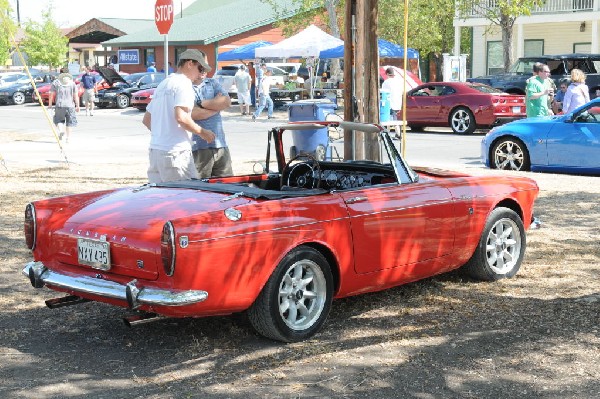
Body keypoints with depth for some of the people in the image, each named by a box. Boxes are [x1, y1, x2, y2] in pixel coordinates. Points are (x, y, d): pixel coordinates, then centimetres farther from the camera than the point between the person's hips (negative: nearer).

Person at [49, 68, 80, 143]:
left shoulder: (55, 82, 2)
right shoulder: (72, 83, 4)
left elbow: (52, 95, 0)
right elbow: (76, 96, 1)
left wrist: (50, 104, 9)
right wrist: (77, 106, 7)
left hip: (59, 105, -1)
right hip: (70, 105, 1)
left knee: (58, 120, 16)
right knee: (69, 123, 10)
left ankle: (60, 130, -11)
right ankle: (68, 138, 8)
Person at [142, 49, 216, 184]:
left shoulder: (163, 85, 21)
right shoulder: (183, 83, -6)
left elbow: (146, 120, 25)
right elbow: (181, 117, -20)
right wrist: (202, 132, -8)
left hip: (154, 150, 9)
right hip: (175, 151, -9)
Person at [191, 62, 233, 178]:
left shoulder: (213, 83, 17)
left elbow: (227, 102, 0)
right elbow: (193, 114, -13)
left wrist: (202, 103, -5)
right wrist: (217, 105, -1)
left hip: (220, 144, 5)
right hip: (198, 147, -5)